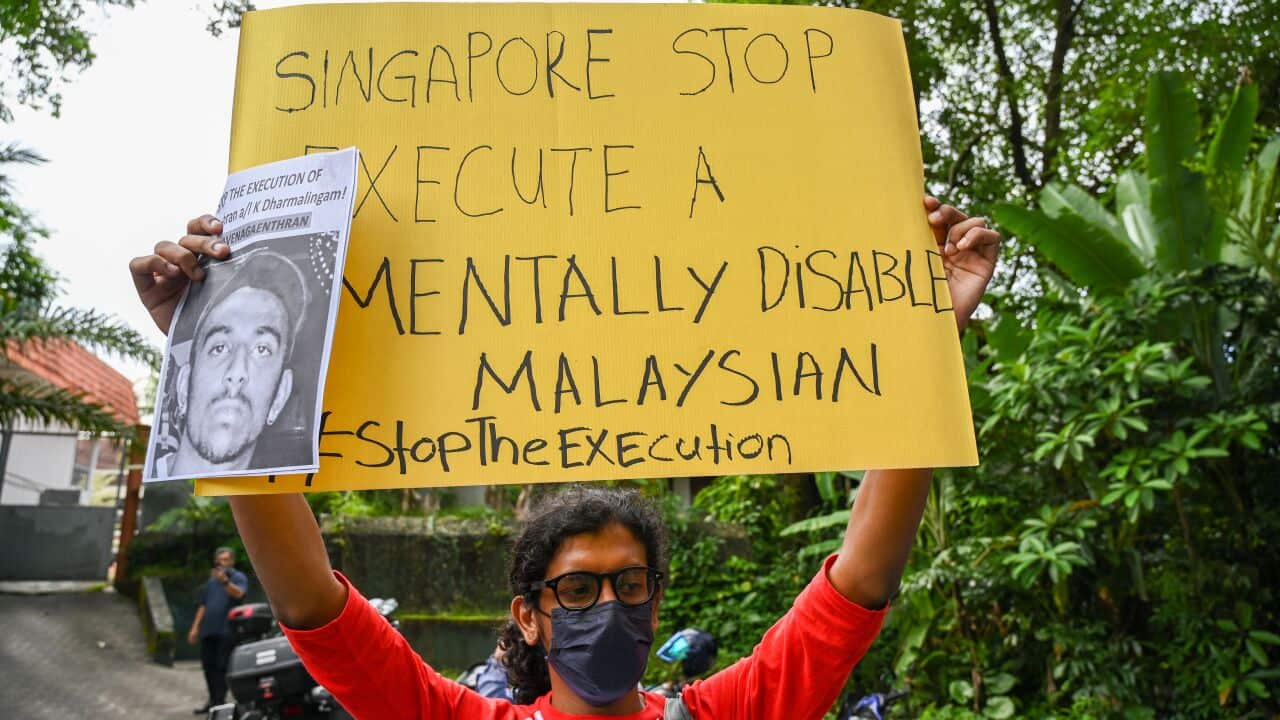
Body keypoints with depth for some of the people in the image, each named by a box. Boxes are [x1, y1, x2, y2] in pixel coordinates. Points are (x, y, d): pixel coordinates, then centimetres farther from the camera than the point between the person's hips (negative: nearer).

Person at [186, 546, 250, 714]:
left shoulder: (238, 577, 0)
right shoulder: (211, 580, 20)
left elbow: (238, 594, -21)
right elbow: (203, 605, 22)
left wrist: (225, 581, -37)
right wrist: (195, 627, 16)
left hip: (226, 631, -6)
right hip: (208, 630, 6)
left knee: (222, 667, -7)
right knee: (208, 666, 9)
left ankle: (219, 702, -3)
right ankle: (213, 700, 19)